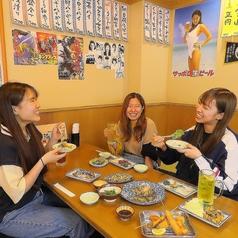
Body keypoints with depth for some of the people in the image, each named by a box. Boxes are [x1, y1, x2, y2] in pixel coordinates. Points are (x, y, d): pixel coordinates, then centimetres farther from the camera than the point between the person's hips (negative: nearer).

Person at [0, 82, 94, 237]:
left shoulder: (30, 129, -4)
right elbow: (17, 193, -25)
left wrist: (53, 141, -8)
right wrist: (44, 161, -27)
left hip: (38, 195, 7)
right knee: (76, 222, -9)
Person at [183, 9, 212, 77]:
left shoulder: (201, 26, 3)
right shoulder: (190, 28, 20)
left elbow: (210, 36, -5)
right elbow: (184, 41, 17)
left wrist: (201, 45, -7)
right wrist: (186, 31, 6)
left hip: (195, 51, -7)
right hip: (190, 52, 7)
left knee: (195, 72, -14)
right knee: (191, 73, 3)